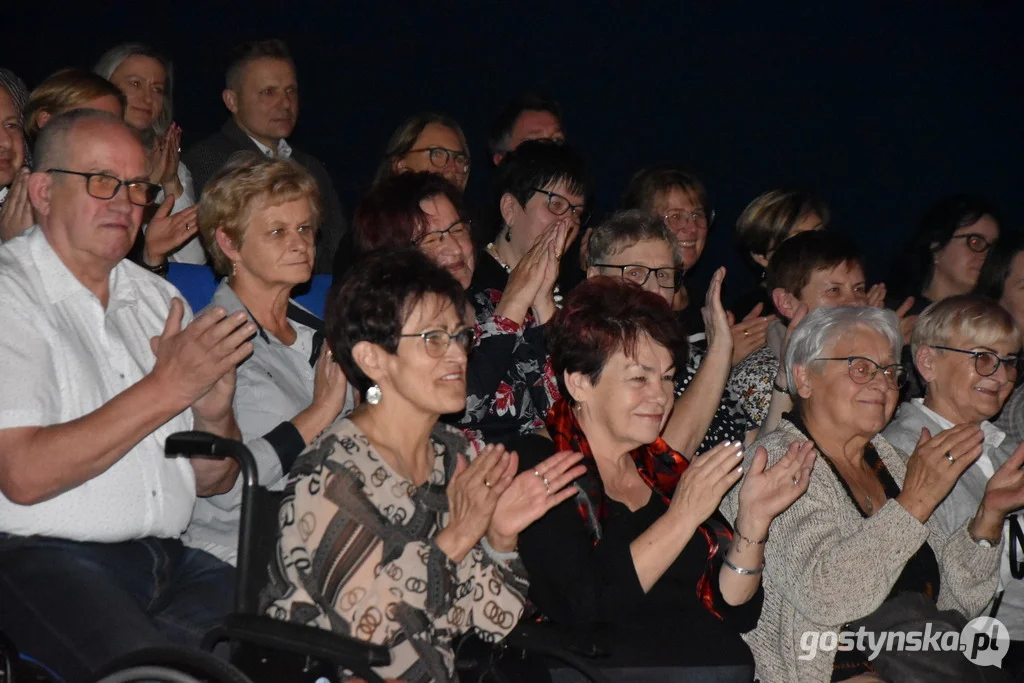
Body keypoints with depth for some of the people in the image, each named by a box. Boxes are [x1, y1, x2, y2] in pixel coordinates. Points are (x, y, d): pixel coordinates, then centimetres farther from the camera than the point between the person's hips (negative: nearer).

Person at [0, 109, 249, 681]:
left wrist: (215, 413, -5)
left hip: (171, 561, 6)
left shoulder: (156, 297, 20)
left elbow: (214, 482, 18)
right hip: (47, 559, -6)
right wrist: (167, 388, -15)